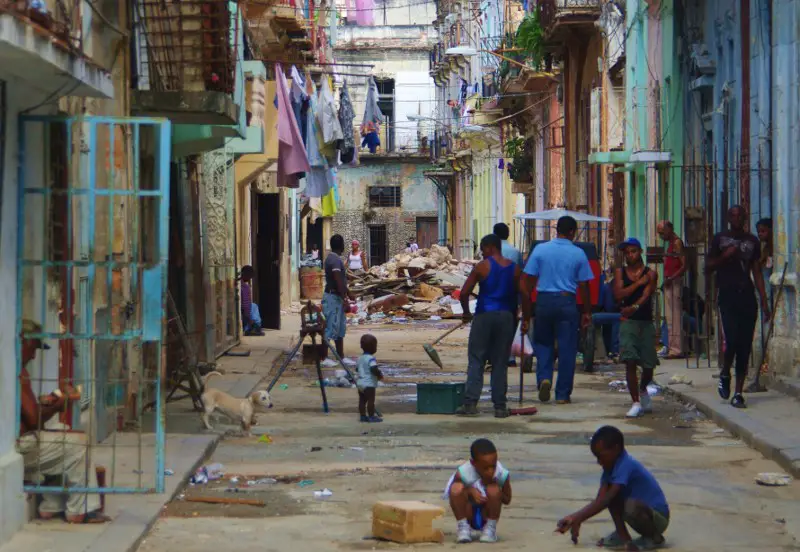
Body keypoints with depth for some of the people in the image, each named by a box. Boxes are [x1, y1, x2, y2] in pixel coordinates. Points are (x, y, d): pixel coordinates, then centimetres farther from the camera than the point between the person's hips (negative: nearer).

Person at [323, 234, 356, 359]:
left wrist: (348, 293, 28)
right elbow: (338, 281, -24)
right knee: (330, 328, -6)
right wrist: (345, 299, -24)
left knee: (341, 328, 13)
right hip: (333, 297, -10)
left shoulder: (333, 258, 14)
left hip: (336, 298, 10)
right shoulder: (335, 260, -18)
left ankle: (341, 356, 17)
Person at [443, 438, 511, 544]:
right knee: (457, 488, -28)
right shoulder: (463, 473, -22)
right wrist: (470, 491, -28)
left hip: (487, 515, 1)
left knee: (493, 489, -29)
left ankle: (491, 528, -8)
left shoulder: (502, 474, -20)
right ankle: (463, 526, -10)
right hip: (468, 514, 0)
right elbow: (454, 493, -9)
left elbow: (507, 500, -6)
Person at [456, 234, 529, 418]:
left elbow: (464, 293, -5)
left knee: (476, 360, 1)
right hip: (506, 317, 3)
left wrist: (466, 312, 10)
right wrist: (525, 319, 8)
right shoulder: (514, 268, 6)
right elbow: (524, 295, 1)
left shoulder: (482, 266, -3)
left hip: (484, 316, -3)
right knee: (500, 363, 7)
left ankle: (470, 403, -7)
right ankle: (500, 406, 5)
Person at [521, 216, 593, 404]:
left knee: (543, 344, 16)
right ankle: (563, 394, 6)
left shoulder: (540, 249, 2)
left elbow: (528, 280, 1)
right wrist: (587, 312, 10)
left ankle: (544, 378, -6)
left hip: (544, 301, 1)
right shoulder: (578, 254, -1)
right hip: (567, 302, -1)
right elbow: (584, 286, 1)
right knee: (566, 349, 4)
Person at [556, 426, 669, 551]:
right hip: (643, 516, 8)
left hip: (658, 518, -8)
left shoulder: (626, 465, -25)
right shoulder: (611, 466, 3)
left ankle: (655, 537, -9)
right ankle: (623, 535, 4)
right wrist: (575, 518, -17)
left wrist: (577, 519, -31)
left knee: (632, 506, -37)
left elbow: (605, 501, -31)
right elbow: (599, 500, -4)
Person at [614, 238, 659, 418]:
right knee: (630, 362, -12)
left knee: (649, 363, 5)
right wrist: (637, 283, -11)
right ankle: (636, 403, -9)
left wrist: (634, 307, -32)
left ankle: (643, 390, 37)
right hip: (628, 322, 0)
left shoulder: (650, 274, 4)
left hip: (646, 322, 0)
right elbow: (618, 295, -5)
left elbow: (647, 295, -13)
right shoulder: (620, 272, 8)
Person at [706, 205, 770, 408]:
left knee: (745, 346, 0)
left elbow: (757, 272, 12)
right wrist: (725, 256, -11)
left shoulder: (752, 241, 12)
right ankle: (725, 375, 14)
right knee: (732, 340, -16)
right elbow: (708, 266, 8)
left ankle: (738, 393, 5)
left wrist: (764, 301, 6)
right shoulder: (720, 239, 6)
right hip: (727, 296, -3)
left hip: (747, 297, 3)